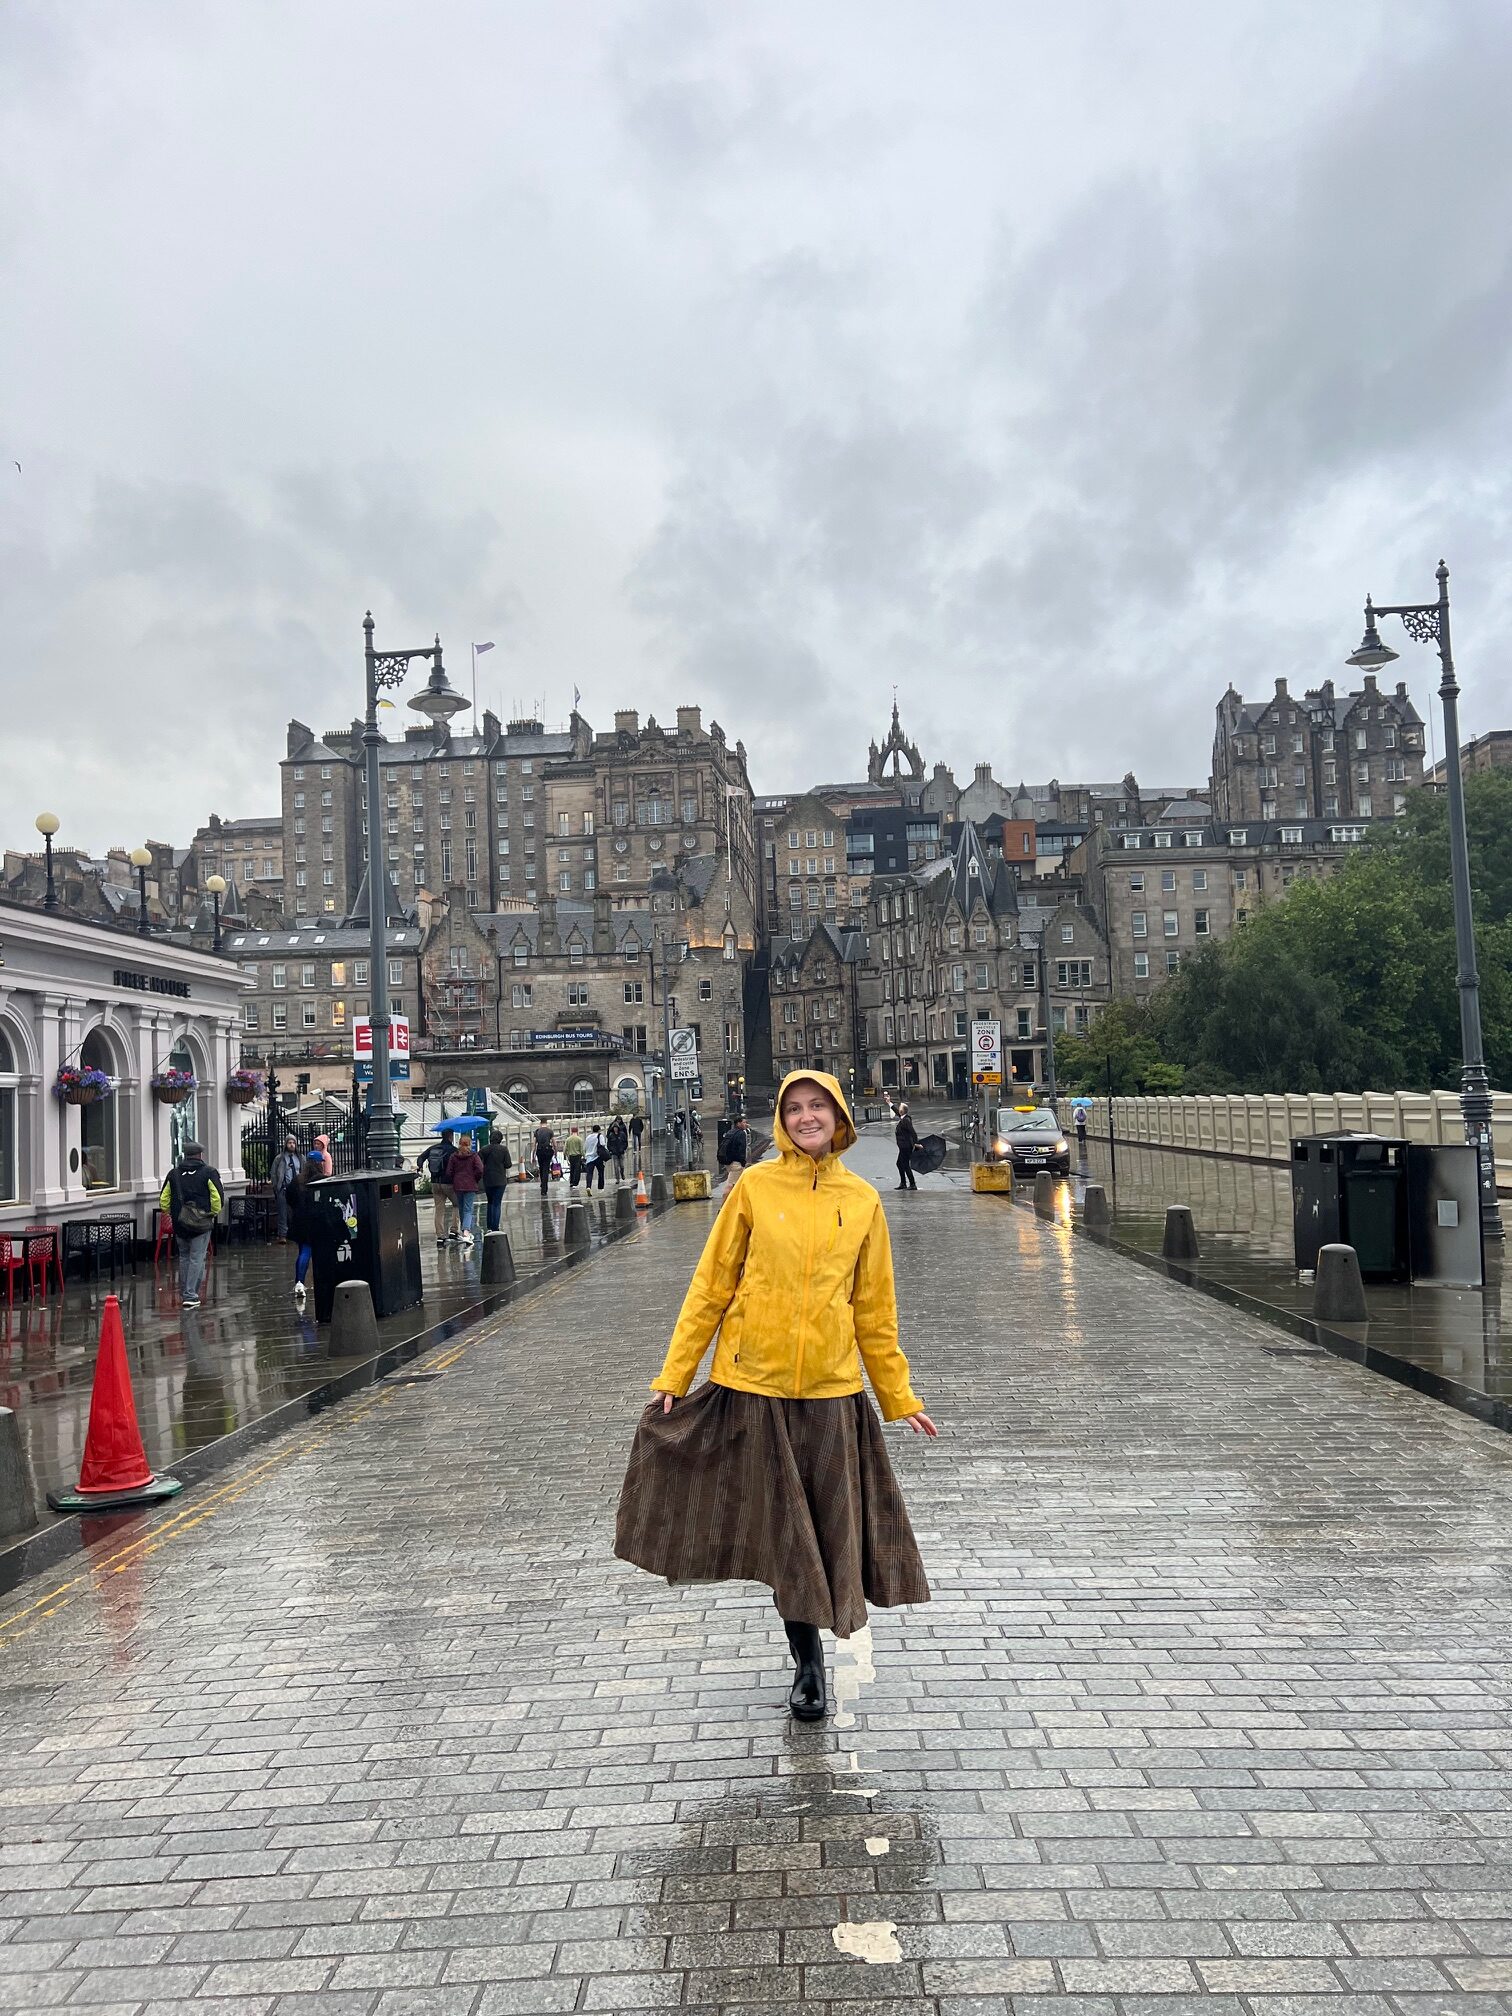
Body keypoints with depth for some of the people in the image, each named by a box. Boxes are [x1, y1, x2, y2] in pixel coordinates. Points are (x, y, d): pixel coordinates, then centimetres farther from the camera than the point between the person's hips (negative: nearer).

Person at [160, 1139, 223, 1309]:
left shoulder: (173, 1174, 7)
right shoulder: (209, 1173, -5)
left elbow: (163, 1201, 6)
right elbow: (218, 1198, -12)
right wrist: (213, 1214, 3)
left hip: (179, 1224, 4)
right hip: (201, 1224, -4)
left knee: (184, 1257, 16)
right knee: (197, 1258, -2)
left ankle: (184, 1293, 23)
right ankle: (190, 1295, -8)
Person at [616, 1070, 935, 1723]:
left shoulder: (862, 1200, 3)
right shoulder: (755, 1187, -3)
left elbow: (875, 1309, 9)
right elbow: (711, 1286, 0)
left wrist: (899, 1397, 11)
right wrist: (674, 1374, -2)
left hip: (830, 1388, 1)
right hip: (753, 1382, -1)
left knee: (824, 1521, 7)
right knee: (780, 1521, 9)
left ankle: (811, 1654, 29)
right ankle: (808, 1662, 27)